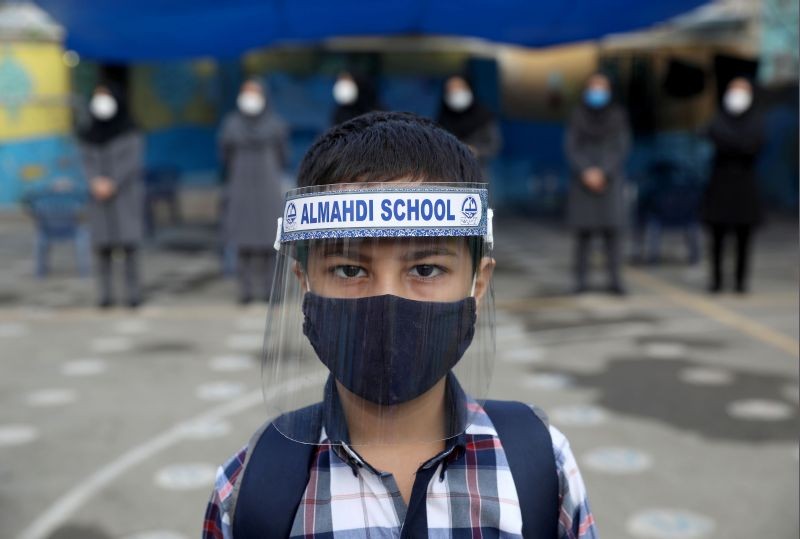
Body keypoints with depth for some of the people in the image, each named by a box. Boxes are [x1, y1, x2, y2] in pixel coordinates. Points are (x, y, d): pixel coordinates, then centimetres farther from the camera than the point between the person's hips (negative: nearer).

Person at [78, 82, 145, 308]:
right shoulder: (89, 134, 8)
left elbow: (133, 161, -9)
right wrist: (96, 182, -16)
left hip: (126, 193, -2)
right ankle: (106, 293, 3)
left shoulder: (131, 133, -1)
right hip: (100, 197, 3)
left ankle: (133, 291, -4)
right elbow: (88, 162, 3)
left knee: (129, 242, -9)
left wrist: (112, 183, -17)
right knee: (103, 244, -3)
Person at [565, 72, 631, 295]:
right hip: (583, 180, 0)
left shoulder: (618, 115, 7)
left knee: (612, 230, -5)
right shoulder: (578, 115, 8)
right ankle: (580, 279, 3)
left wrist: (603, 173, -8)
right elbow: (571, 147, 4)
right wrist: (586, 172, -9)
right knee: (583, 230, -1)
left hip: (610, 179, 0)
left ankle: (615, 279, -1)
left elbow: (622, 147, 2)